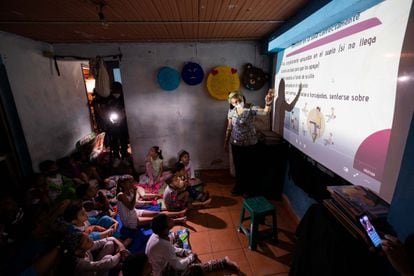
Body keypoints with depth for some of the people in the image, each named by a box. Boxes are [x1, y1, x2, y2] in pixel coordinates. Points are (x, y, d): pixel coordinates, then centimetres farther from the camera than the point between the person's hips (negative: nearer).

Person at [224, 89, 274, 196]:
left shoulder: (251, 108, -13)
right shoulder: (231, 111, -2)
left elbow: (265, 112, -30)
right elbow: (229, 128, 6)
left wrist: (268, 103, -51)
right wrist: (226, 142, 10)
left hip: (250, 143, -3)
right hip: (236, 144, 3)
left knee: (250, 167, 11)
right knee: (238, 166, 17)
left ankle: (248, 189, 32)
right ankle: (239, 186, 39)